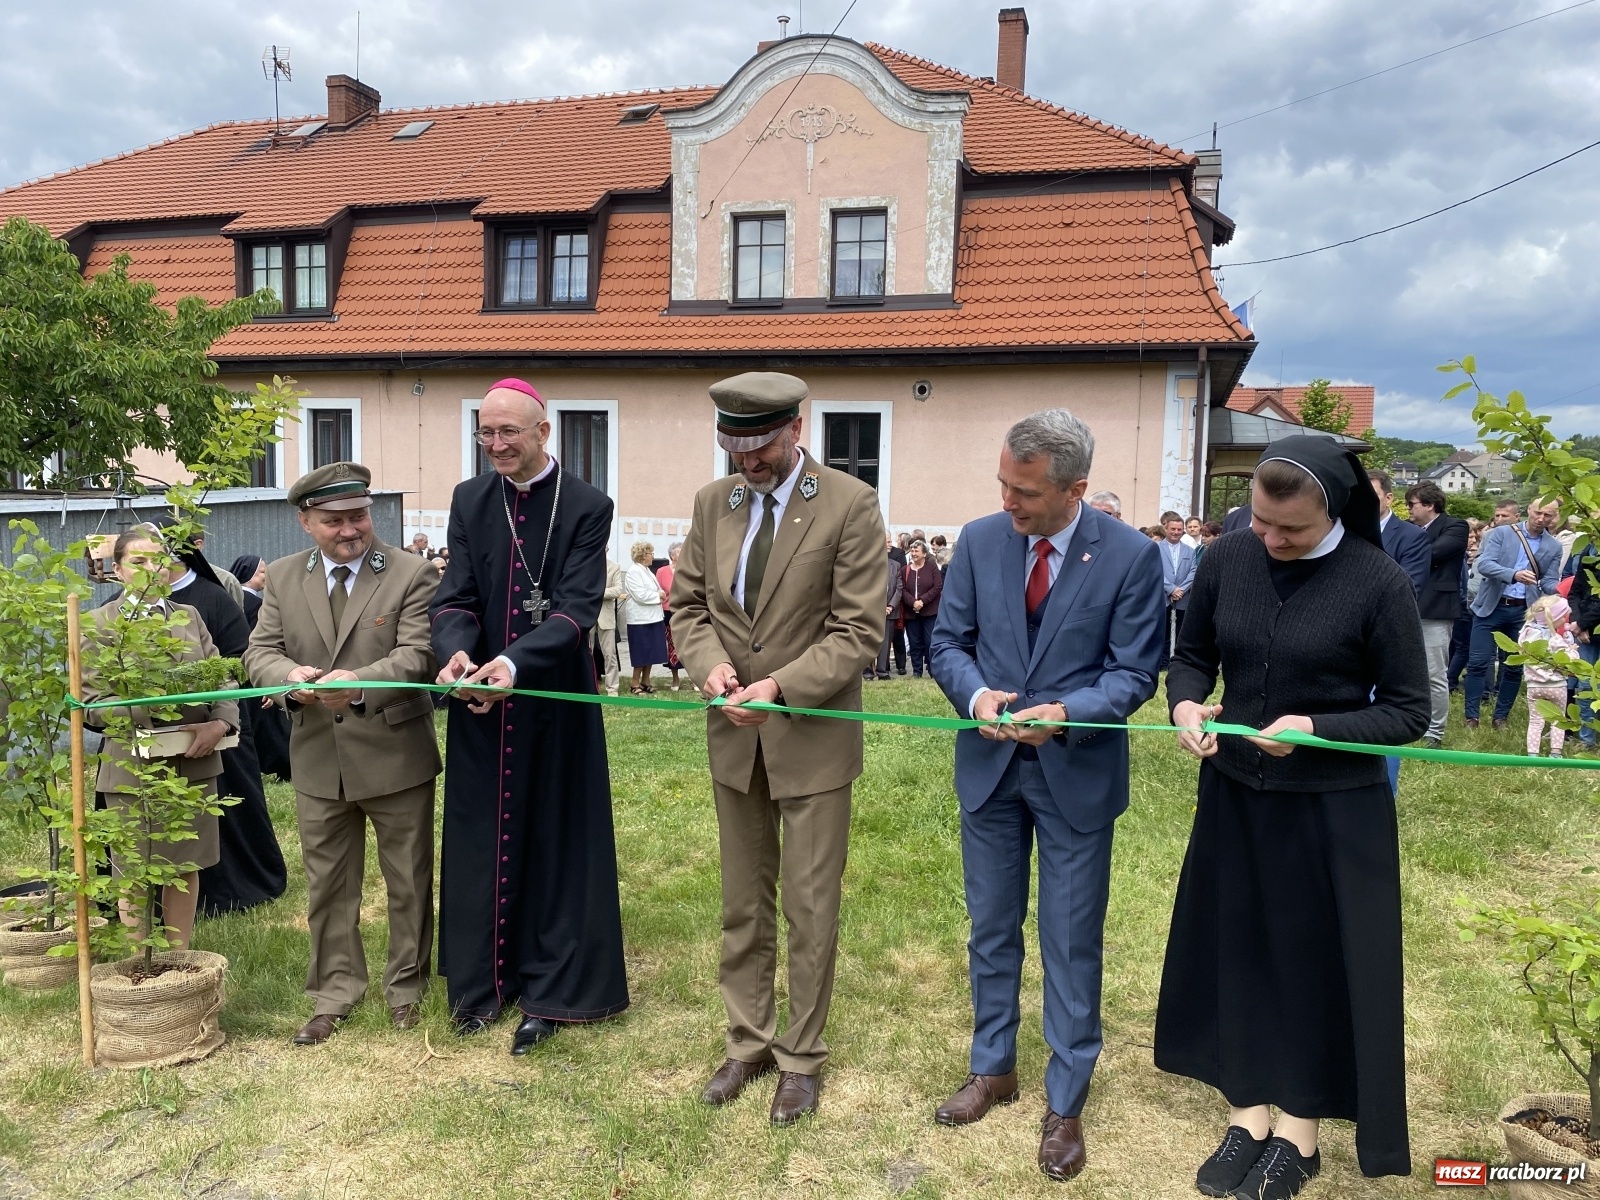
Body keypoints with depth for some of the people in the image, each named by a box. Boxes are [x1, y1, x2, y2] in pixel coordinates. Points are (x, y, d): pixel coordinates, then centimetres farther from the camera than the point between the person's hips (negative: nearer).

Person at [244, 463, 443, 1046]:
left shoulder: (412, 574, -8)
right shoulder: (282, 577, 6)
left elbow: (417, 653, -17)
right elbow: (260, 651, 1)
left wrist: (360, 682, -35)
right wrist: (292, 677, -23)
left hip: (396, 756, -3)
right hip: (318, 761, 3)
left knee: (408, 882, 11)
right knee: (328, 885, 14)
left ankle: (406, 987, 30)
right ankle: (334, 993, 30)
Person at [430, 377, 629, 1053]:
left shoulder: (587, 507, -7)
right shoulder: (469, 501, 4)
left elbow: (578, 606, -17)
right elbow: (455, 597, -2)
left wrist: (514, 664, -31)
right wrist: (455, 653, -24)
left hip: (555, 701, -3)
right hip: (479, 705, 4)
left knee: (554, 843, 6)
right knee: (482, 841, 12)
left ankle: (548, 992, 18)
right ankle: (484, 980, 28)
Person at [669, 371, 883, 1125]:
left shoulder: (850, 505, -12)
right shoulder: (713, 502, 3)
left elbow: (859, 632, -14)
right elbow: (689, 603, 9)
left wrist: (780, 687, -23)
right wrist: (709, 663, -11)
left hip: (812, 738, -4)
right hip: (734, 735, 4)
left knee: (810, 912, 9)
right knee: (743, 905, 16)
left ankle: (801, 1057, 27)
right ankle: (748, 1042, 34)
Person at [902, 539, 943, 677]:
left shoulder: (932, 568, 0)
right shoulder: (905, 570, 8)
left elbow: (938, 587, -8)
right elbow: (902, 589, 0)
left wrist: (922, 601, -15)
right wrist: (913, 602, -16)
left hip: (930, 611, -3)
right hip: (911, 613, 3)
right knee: (915, 643, 6)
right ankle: (917, 671, 13)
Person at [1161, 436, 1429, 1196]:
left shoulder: (1379, 583, -16)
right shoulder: (1227, 559, -6)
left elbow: (1409, 712, -9)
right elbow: (1192, 653, 7)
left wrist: (1317, 729, -24)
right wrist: (1185, 704, -14)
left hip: (1334, 811, -3)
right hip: (1235, 797, 4)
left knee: (1319, 965, 11)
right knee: (1235, 951, 13)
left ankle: (1300, 1130, 31)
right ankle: (1246, 1117, 31)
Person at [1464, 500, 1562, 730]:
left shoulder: (1554, 547, 7)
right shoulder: (1501, 533, -2)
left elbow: (1548, 582, 5)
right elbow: (1484, 564, -15)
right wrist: (1514, 575, -31)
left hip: (1524, 612, 3)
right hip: (1492, 607, -2)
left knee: (1514, 667, 6)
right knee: (1478, 663, -3)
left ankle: (1501, 717, 17)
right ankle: (1471, 716, 5)